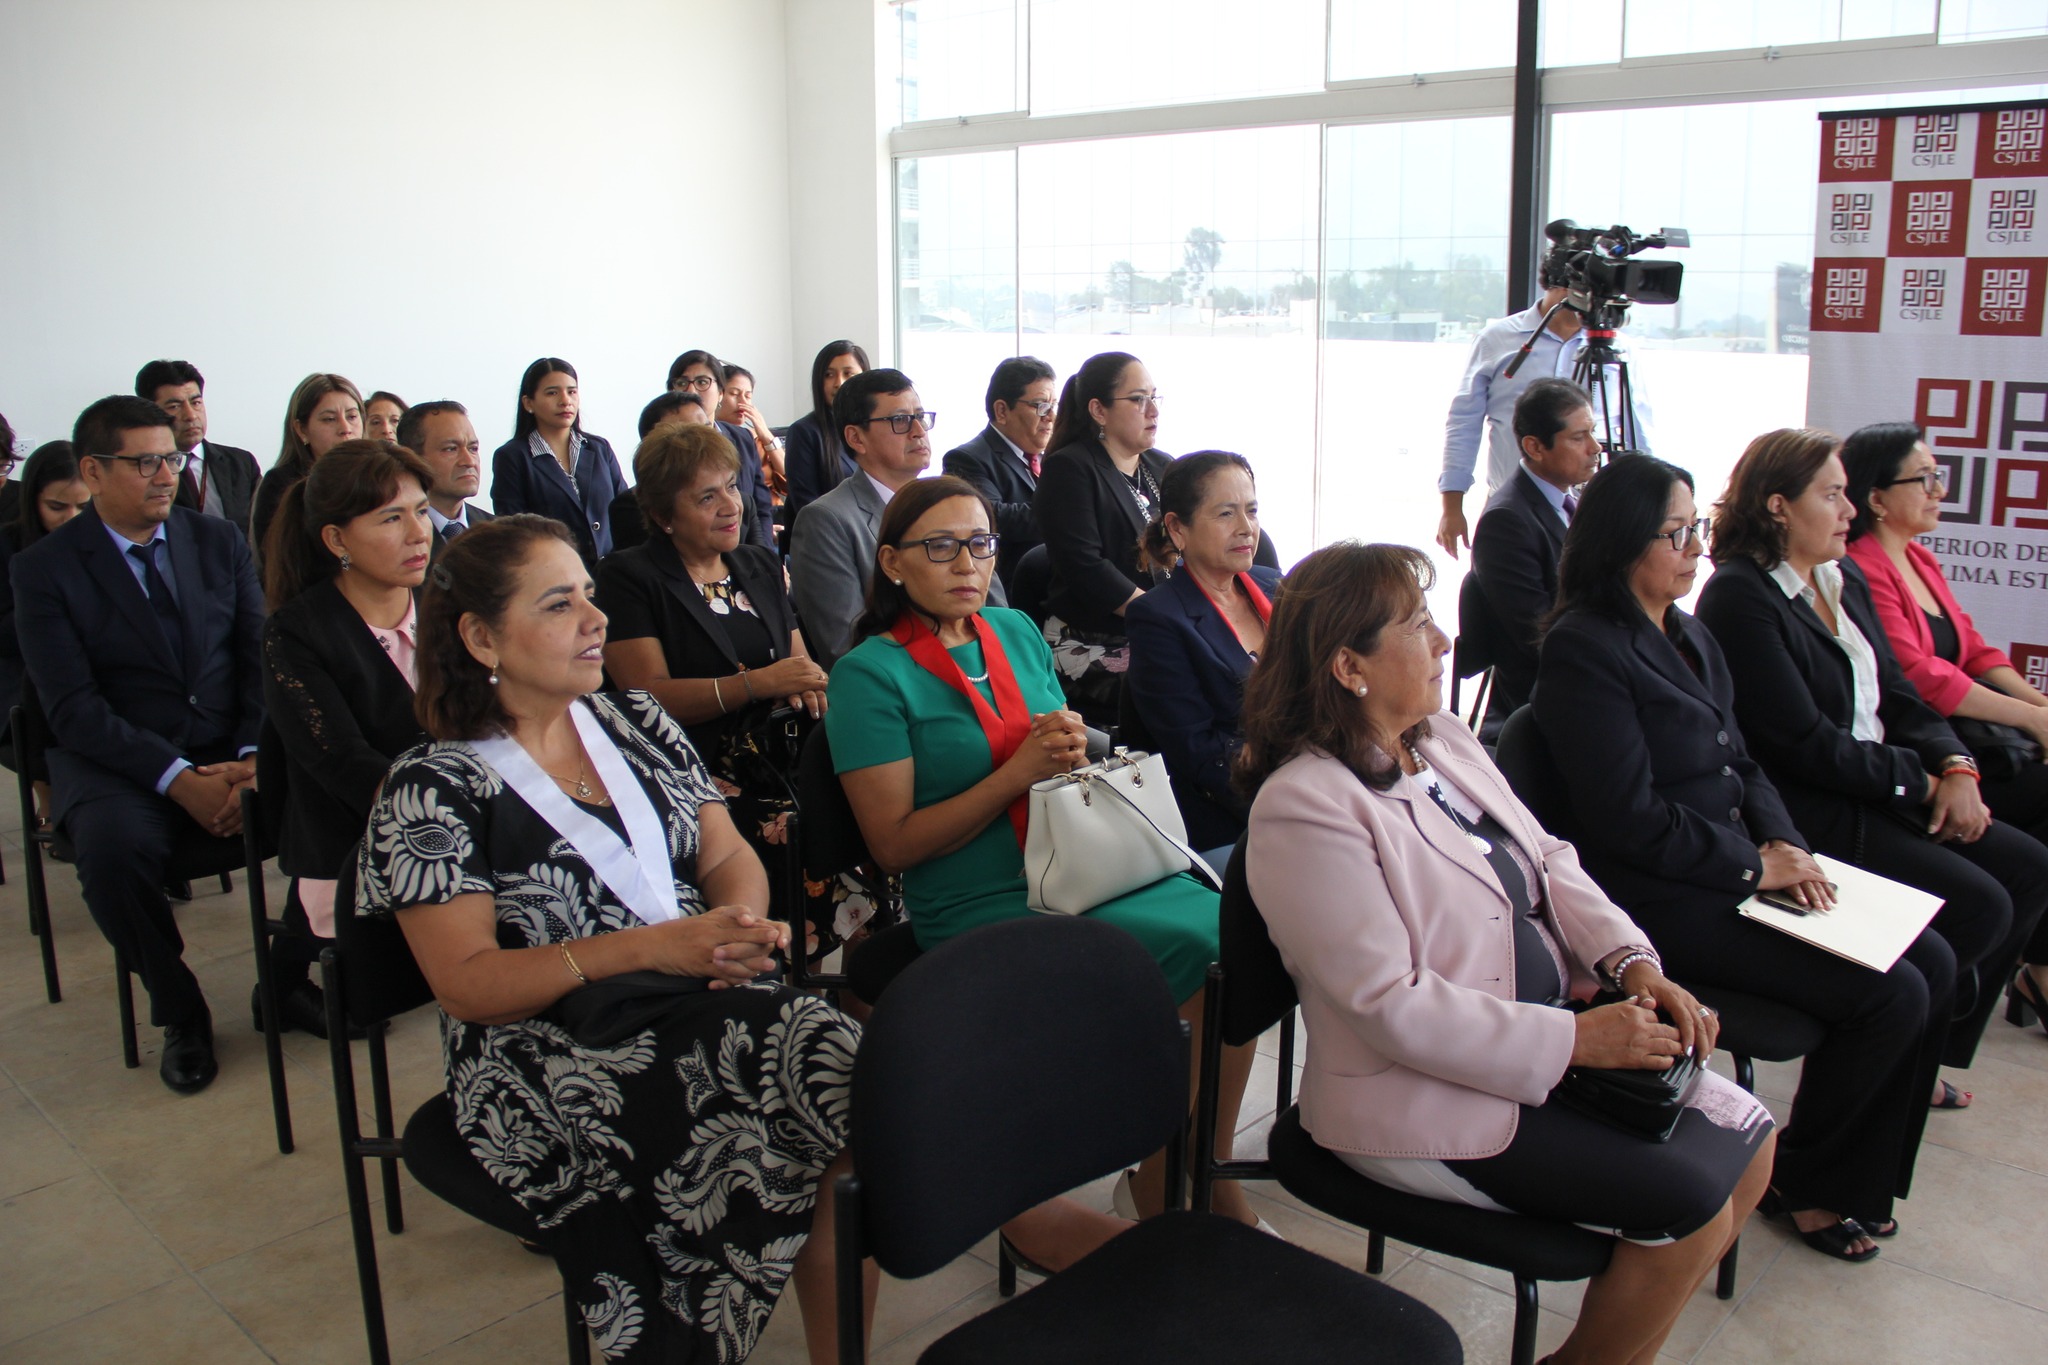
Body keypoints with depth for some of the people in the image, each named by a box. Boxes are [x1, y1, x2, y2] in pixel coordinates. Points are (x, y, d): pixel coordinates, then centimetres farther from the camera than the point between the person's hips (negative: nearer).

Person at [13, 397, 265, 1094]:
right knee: (113, 848, -35)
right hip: (119, 763, -2)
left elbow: (262, 659, 6)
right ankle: (179, 1013, -8)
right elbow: (72, 709, -9)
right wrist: (178, 779, -21)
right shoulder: (45, 567, -1)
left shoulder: (219, 541, 9)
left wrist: (253, 759, -12)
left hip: (232, 753, 3)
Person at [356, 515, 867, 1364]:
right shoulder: (430, 791, -1)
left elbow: (728, 854, 15)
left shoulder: (635, 723, 15)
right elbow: (467, 983, -9)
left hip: (700, 1006, 5)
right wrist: (645, 948, -20)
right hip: (551, 1061, -5)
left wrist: (742, 925, -10)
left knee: (855, 1082, -25)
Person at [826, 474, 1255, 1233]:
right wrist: (1018, 774, -16)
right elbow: (894, 844, -9)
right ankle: (1160, 1188, -2)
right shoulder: (869, 676, -6)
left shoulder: (1017, 631, 13)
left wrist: (1072, 752, -3)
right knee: (1197, 953, -23)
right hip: (981, 909, -6)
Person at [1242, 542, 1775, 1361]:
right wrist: (1574, 1040, -22)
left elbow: (1547, 860, 12)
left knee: (1748, 1143, 5)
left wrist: (1634, 961, -5)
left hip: (1553, 1024, 9)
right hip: (1427, 1102, -9)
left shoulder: (1442, 737, 6)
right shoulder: (1305, 809, -22)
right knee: (1690, 1204, -14)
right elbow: (1393, 1006, -24)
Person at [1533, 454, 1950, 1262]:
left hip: (1731, 872, 9)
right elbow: (1629, 819, -19)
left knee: (1933, 965, 2)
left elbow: (1739, 762, 16)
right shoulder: (1584, 649, -16)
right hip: (1657, 896, -9)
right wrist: (1752, 866, -14)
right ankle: (1804, 1181, 10)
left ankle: (1857, 1177, 17)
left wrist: (1783, 842, -3)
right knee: (1889, 997, -14)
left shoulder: (1688, 636, 13)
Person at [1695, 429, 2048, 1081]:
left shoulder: (1845, 580, 13)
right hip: (1812, 813, -10)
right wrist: (1922, 781, -11)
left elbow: (1897, 695, 12)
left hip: (1880, 791, 10)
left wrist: (1956, 766, -6)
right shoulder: (1740, 597, -16)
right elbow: (1808, 744, -19)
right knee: (1980, 904, -17)